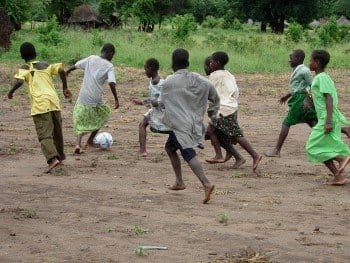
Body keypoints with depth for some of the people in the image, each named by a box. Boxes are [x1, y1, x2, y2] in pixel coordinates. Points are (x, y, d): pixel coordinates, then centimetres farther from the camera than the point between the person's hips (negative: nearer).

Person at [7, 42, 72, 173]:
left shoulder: (25, 68, 6)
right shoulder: (46, 65, 18)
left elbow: (19, 81, -12)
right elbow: (61, 70, 3)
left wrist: (11, 92, 4)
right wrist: (65, 88, 11)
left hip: (39, 104, -5)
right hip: (54, 101, 5)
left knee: (44, 135, -8)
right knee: (57, 130, 23)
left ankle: (53, 158, -27)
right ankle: (60, 154, 41)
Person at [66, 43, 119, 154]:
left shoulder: (91, 59, 6)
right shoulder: (109, 66, -3)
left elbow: (76, 65, 12)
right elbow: (111, 83, -15)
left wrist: (67, 71, 33)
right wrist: (116, 99, -7)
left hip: (82, 98, 3)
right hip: (95, 99, -3)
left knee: (80, 122, 13)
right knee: (103, 115, 26)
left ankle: (78, 144, -11)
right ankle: (90, 141, 25)